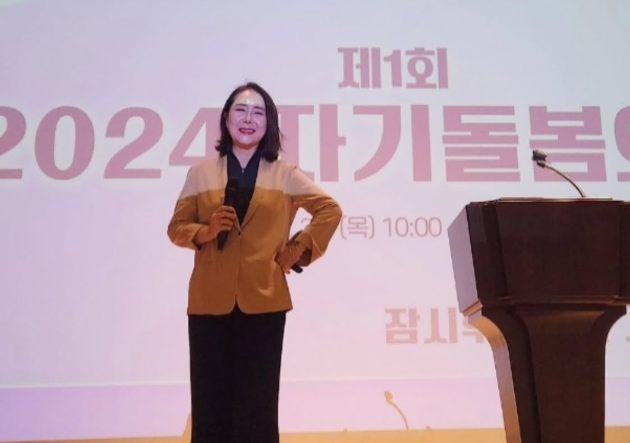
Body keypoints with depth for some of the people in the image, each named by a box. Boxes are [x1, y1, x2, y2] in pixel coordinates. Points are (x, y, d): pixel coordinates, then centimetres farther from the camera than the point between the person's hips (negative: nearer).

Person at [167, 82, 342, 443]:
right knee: (211, 396, 2)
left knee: (257, 400, 1)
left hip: (263, 300, -1)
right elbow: (177, 228, 7)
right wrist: (206, 230, -12)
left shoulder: (285, 175, 6)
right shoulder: (200, 174, 7)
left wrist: (298, 249, 0)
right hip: (210, 301, 1)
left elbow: (330, 210, 9)